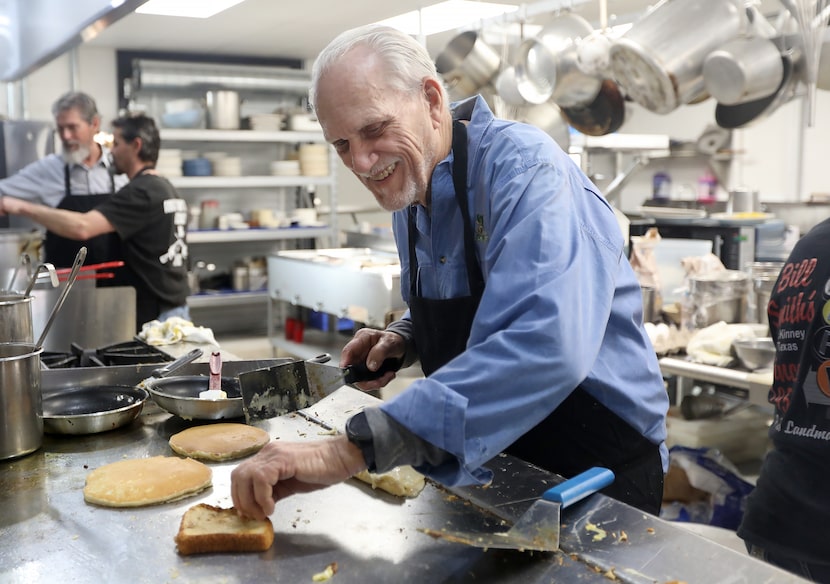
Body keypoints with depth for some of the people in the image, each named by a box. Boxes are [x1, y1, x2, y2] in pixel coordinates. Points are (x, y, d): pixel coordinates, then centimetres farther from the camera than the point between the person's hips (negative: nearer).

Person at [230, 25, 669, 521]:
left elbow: (544, 348, -42)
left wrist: (352, 450, -44)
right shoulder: (408, 197, -1)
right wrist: (403, 339, -6)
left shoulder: (523, 168, -26)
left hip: (596, 473, -7)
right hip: (496, 466, 7)